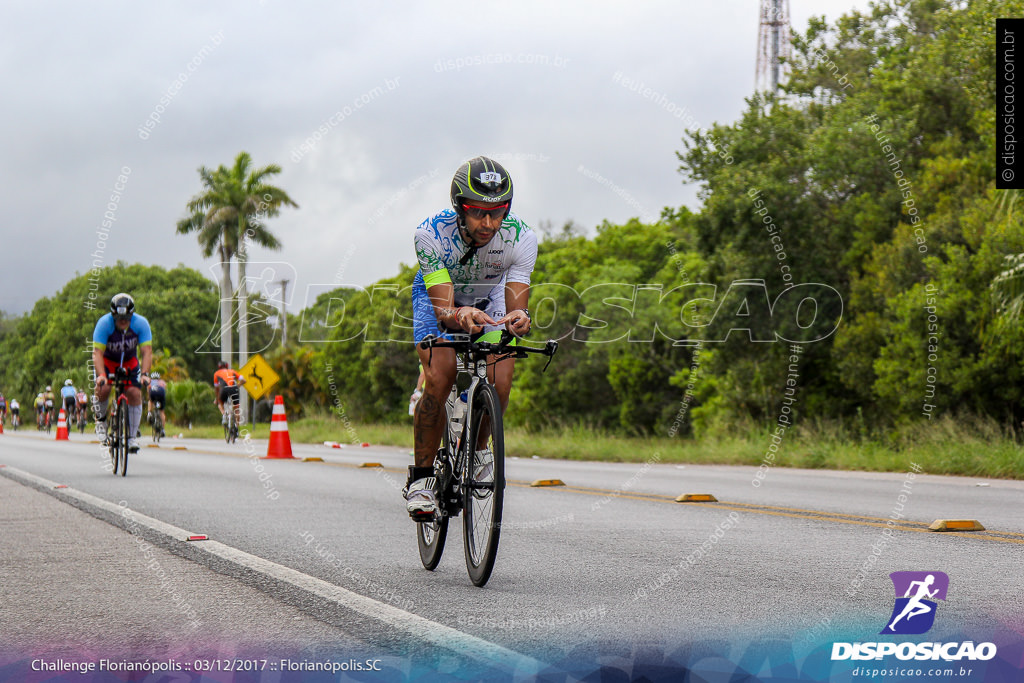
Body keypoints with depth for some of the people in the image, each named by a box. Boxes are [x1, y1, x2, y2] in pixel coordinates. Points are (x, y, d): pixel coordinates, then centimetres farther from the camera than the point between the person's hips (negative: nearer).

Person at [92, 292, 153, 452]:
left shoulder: (141, 324, -25)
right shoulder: (104, 324, -29)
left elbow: (146, 352, -27)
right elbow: (97, 352, -32)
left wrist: (144, 374, -42)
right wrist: (101, 375, -47)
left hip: (130, 362, 1)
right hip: (107, 361, -1)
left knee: (135, 393, -16)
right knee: (102, 389, -25)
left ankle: (132, 436, -6)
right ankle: (101, 419, 4)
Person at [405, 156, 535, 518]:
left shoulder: (521, 238, -31)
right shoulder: (431, 234, -36)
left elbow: (516, 306, -31)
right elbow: (443, 310, -39)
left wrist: (519, 319, -54)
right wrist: (460, 316, -62)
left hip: (489, 297, 2)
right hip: (438, 294, -2)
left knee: (500, 383, -18)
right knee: (440, 380, -24)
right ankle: (421, 476, -8)